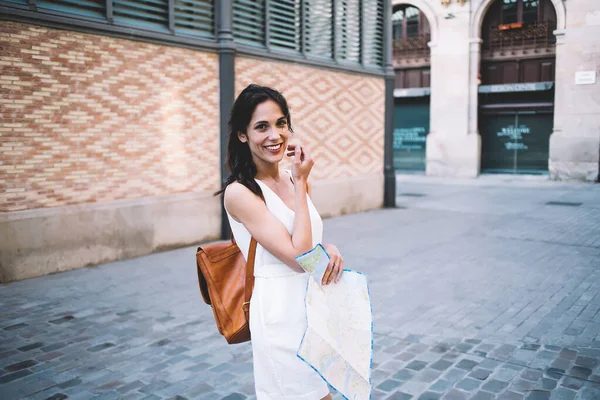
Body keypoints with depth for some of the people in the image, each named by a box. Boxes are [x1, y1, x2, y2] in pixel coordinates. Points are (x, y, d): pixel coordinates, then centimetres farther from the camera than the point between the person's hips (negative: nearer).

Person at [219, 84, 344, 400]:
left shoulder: (293, 180, 4)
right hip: (282, 312, -7)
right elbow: (298, 256, -22)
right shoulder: (239, 192, -17)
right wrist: (301, 184, -16)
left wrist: (330, 250, -9)